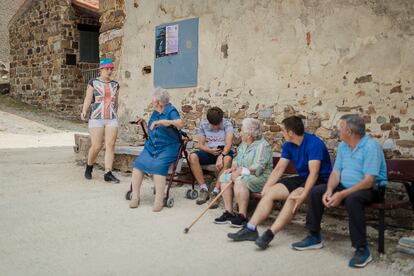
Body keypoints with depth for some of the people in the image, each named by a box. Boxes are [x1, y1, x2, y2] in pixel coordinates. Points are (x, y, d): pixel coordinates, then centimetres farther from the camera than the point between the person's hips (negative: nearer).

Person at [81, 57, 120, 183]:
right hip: (96, 118, -3)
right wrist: (84, 111, -18)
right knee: (96, 146, -6)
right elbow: (88, 99, -3)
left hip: (112, 119, 3)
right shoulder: (93, 82, 4)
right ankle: (89, 167, 20)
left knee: (110, 145, -7)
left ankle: (108, 173, -5)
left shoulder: (115, 84, 14)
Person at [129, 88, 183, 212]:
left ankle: (159, 200, -25)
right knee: (138, 163, -17)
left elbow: (180, 123, -25)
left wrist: (162, 121, -32)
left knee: (158, 166, -31)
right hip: (152, 146, 6)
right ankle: (135, 196, -11)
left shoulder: (171, 111, -4)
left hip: (168, 147, -6)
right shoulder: (155, 112, 17)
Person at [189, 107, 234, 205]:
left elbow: (228, 143, -20)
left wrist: (221, 156, -37)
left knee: (227, 159, -38)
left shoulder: (227, 124, -9)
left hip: (224, 151, -3)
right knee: (193, 157, -26)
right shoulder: (203, 124, 1)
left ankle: (216, 191, -32)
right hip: (209, 151, 3)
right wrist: (210, 150, -20)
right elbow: (200, 144, 0)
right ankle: (204, 189, -21)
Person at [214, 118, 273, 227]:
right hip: (243, 175, 9)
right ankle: (229, 212, -11)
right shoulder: (244, 144, 12)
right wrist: (234, 168, 0)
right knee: (224, 177, -9)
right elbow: (237, 159, 22)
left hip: (260, 178, -9)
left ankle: (242, 215, -28)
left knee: (240, 180, -33)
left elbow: (257, 168, -25)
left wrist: (240, 172, -22)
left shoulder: (262, 146, -16)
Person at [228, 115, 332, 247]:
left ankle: (270, 234, -36)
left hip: (320, 180, -8)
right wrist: (265, 188, -7)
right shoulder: (288, 145, 4)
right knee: (269, 193, -7)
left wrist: (303, 195, -39)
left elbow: (314, 173, -29)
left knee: (293, 197, -34)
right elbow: (279, 169, 4)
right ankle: (250, 229, -8)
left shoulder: (314, 143, -21)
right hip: (302, 178, 8)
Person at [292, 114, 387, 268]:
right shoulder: (342, 146, 6)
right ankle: (314, 238, 5)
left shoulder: (371, 146, -19)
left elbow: (368, 181, -26)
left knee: (352, 199, -38)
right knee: (316, 192, -5)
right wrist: (329, 190, -17)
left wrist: (342, 194, -30)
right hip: (346, 186, 8)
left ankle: (362, 250, -27)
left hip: (370, 189, -8)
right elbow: (336, 172, 4)